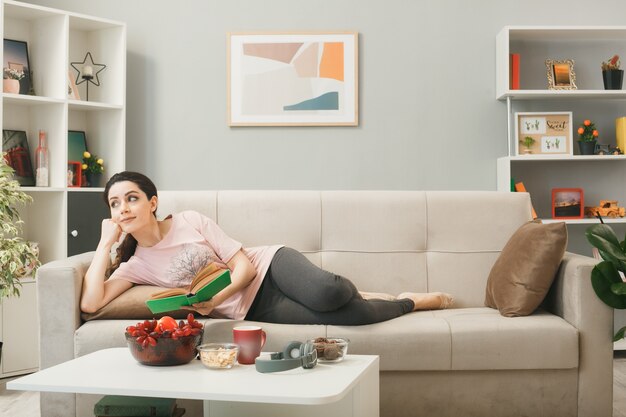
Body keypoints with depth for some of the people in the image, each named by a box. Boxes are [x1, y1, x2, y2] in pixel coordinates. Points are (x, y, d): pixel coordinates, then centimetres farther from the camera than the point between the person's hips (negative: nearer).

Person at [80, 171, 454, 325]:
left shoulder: (191, 221, -3)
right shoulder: (135, 265, 3)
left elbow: (245, 265, -7)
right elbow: (91, 303, -15)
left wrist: (215, 299, -23)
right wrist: (106, 242, -12)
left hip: (269, 266, 0)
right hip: (255, 308, 1)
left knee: (326, 293, -36)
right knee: (348, 316, -23)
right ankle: (413, 302, 4)